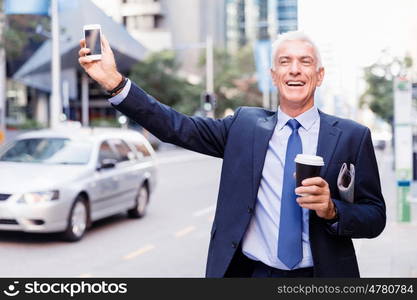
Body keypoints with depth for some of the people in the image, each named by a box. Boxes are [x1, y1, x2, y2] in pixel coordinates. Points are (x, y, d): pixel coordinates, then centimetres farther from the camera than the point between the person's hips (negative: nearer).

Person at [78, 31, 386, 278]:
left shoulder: (352, 136, -3)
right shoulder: (245, 125, 2)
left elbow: (375, 218, -2)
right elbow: (178, 128, -6)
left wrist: (331, 210, -22)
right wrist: (114, 81, -15)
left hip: (321, 274, -1)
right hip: (251, 272, 1)